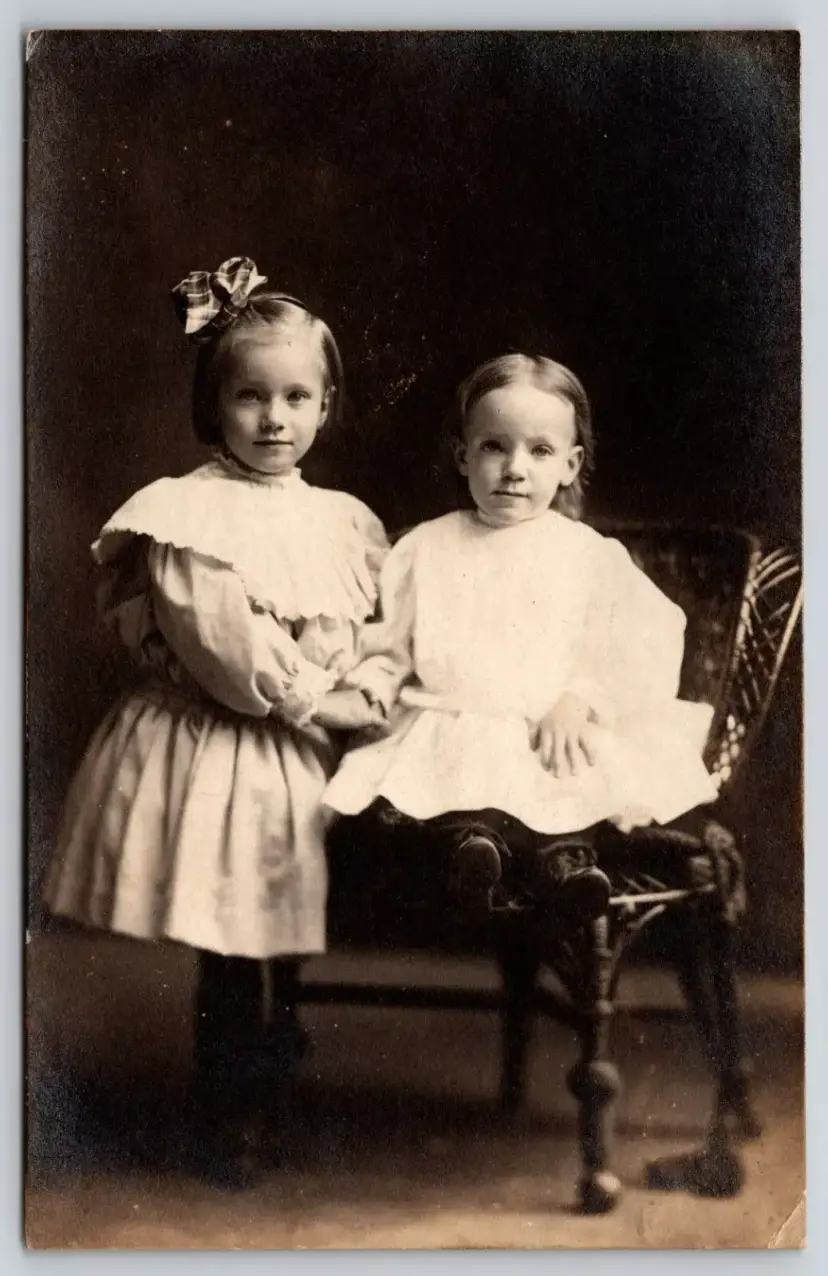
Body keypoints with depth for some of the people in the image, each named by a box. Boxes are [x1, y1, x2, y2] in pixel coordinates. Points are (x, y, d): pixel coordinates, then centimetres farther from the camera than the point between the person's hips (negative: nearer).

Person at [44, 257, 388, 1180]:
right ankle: (227, 1127, 18)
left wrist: (383, 690, -9)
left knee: (279, 946, 14)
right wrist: (341, 703, -13)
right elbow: (232, 661, -18)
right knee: (233, 956, 0)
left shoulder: (343, 520, 8)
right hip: (218, 761, -6)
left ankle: (266, 1106, 32)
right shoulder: (187, 516, -12)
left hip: (304, 762, 6)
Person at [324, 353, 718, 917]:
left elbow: (626, 651, 4)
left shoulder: (591, 555, 9)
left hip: (553, 732, 0)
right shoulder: (425, 549, 13)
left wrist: (577, 700, -11)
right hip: (450, 730, 0)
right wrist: (371, 689, -4)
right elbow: (388, 643, 16)